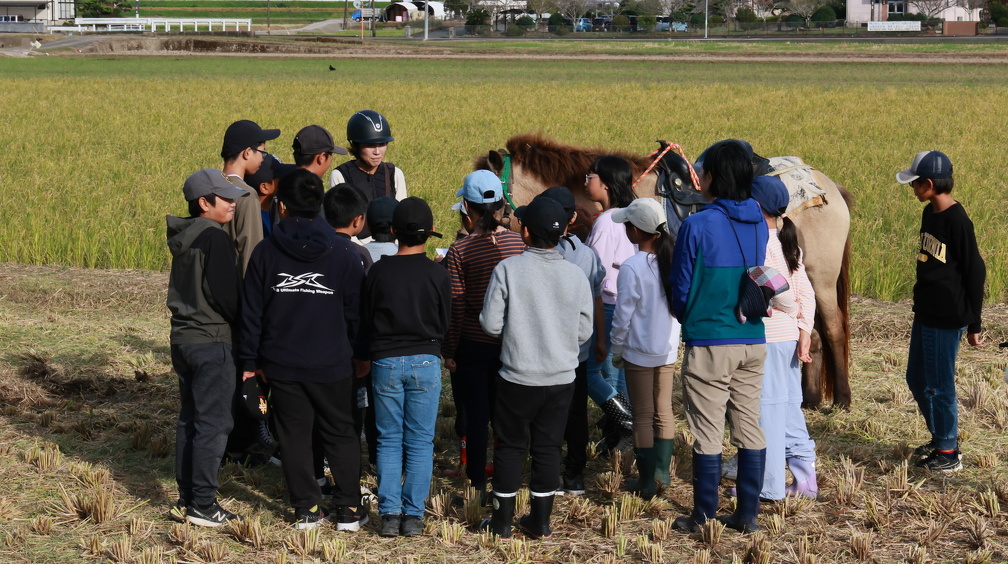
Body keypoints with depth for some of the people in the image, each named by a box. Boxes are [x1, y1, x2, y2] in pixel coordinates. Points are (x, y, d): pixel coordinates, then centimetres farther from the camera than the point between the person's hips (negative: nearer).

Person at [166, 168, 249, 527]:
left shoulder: (182, 238, 11)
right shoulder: (213, 238, -16)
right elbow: (227, 294, -18)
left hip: (183, 337, 9)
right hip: (212, 342, -9)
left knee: (189, 420, 14)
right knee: (213, 424, -4)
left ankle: (187, 500, 19)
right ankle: (202, 506, -2)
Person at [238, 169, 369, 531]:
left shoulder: (265, 253, -4)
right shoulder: (342, 254, -5)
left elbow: (251, 312, 0)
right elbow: (356, 311, 0)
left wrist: (250, 361, 8)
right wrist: (361, 356, 12)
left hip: (281, 365, 0)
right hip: (332, 365, 0)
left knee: (294, 436, 10)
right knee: (340, 434, 12)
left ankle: (307, 509, 12)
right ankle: (349, 509, 12)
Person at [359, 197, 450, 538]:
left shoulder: (379, 271, -4)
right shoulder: (437, 274, -5)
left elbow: (365, 320, 4)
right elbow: (445, 323, 5)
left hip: (385, 362, 1)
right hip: (425, 362, -1)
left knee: (389, 441, 8)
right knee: (420, 442, 5)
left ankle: (390, 514, 3)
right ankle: (413, 515, 3)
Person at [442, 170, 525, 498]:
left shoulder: (460, 251, -13)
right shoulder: (519, 243, -5)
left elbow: (456, 308, -10)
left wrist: (448, 351, -1)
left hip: (473, 345, -2)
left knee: (477, 415, 8)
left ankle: (477, 486, 13)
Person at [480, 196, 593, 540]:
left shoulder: (507, 269, -13)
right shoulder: (576, 275, -4)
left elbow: (491, 324, -12)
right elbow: (584, 332, 1)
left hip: (518, 378, -2)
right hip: (562, 378, 2)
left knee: (510, 447, 10)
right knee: (548, 448, 12)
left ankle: (502, 522, 15)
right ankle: (540, 521, 18)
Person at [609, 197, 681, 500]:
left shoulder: (631, 268, -19)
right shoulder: (671, 261, -3)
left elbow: (622, 315, -14)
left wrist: (616, 350, 0)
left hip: (639, 351, -5)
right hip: (668, 350, 5)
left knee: (643, 416, 4)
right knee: (664, 412, 15)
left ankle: (647, 482, 7)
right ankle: (661, 469, 13)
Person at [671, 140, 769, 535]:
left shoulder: (697, 226, -12)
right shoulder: (758, 223, 4)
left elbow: (681, 289, -4)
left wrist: (688, 322, 14)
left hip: (708, 344, -5)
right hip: (753, 340, 5)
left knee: (708, 433, 2)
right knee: (749, 429, 10)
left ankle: (704, 517, 9)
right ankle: (747, 514, 16)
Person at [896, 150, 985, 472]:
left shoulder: (957, 221, -19)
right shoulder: (930, 214, 7)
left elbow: (976, 272, -15)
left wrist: (974, 324, -10)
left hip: (947, 319, -9)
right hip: (925, 313, 9)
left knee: (938, 385, 0)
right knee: (916, 379, 18)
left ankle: (949, 454, 13)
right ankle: (940, 438, 34)